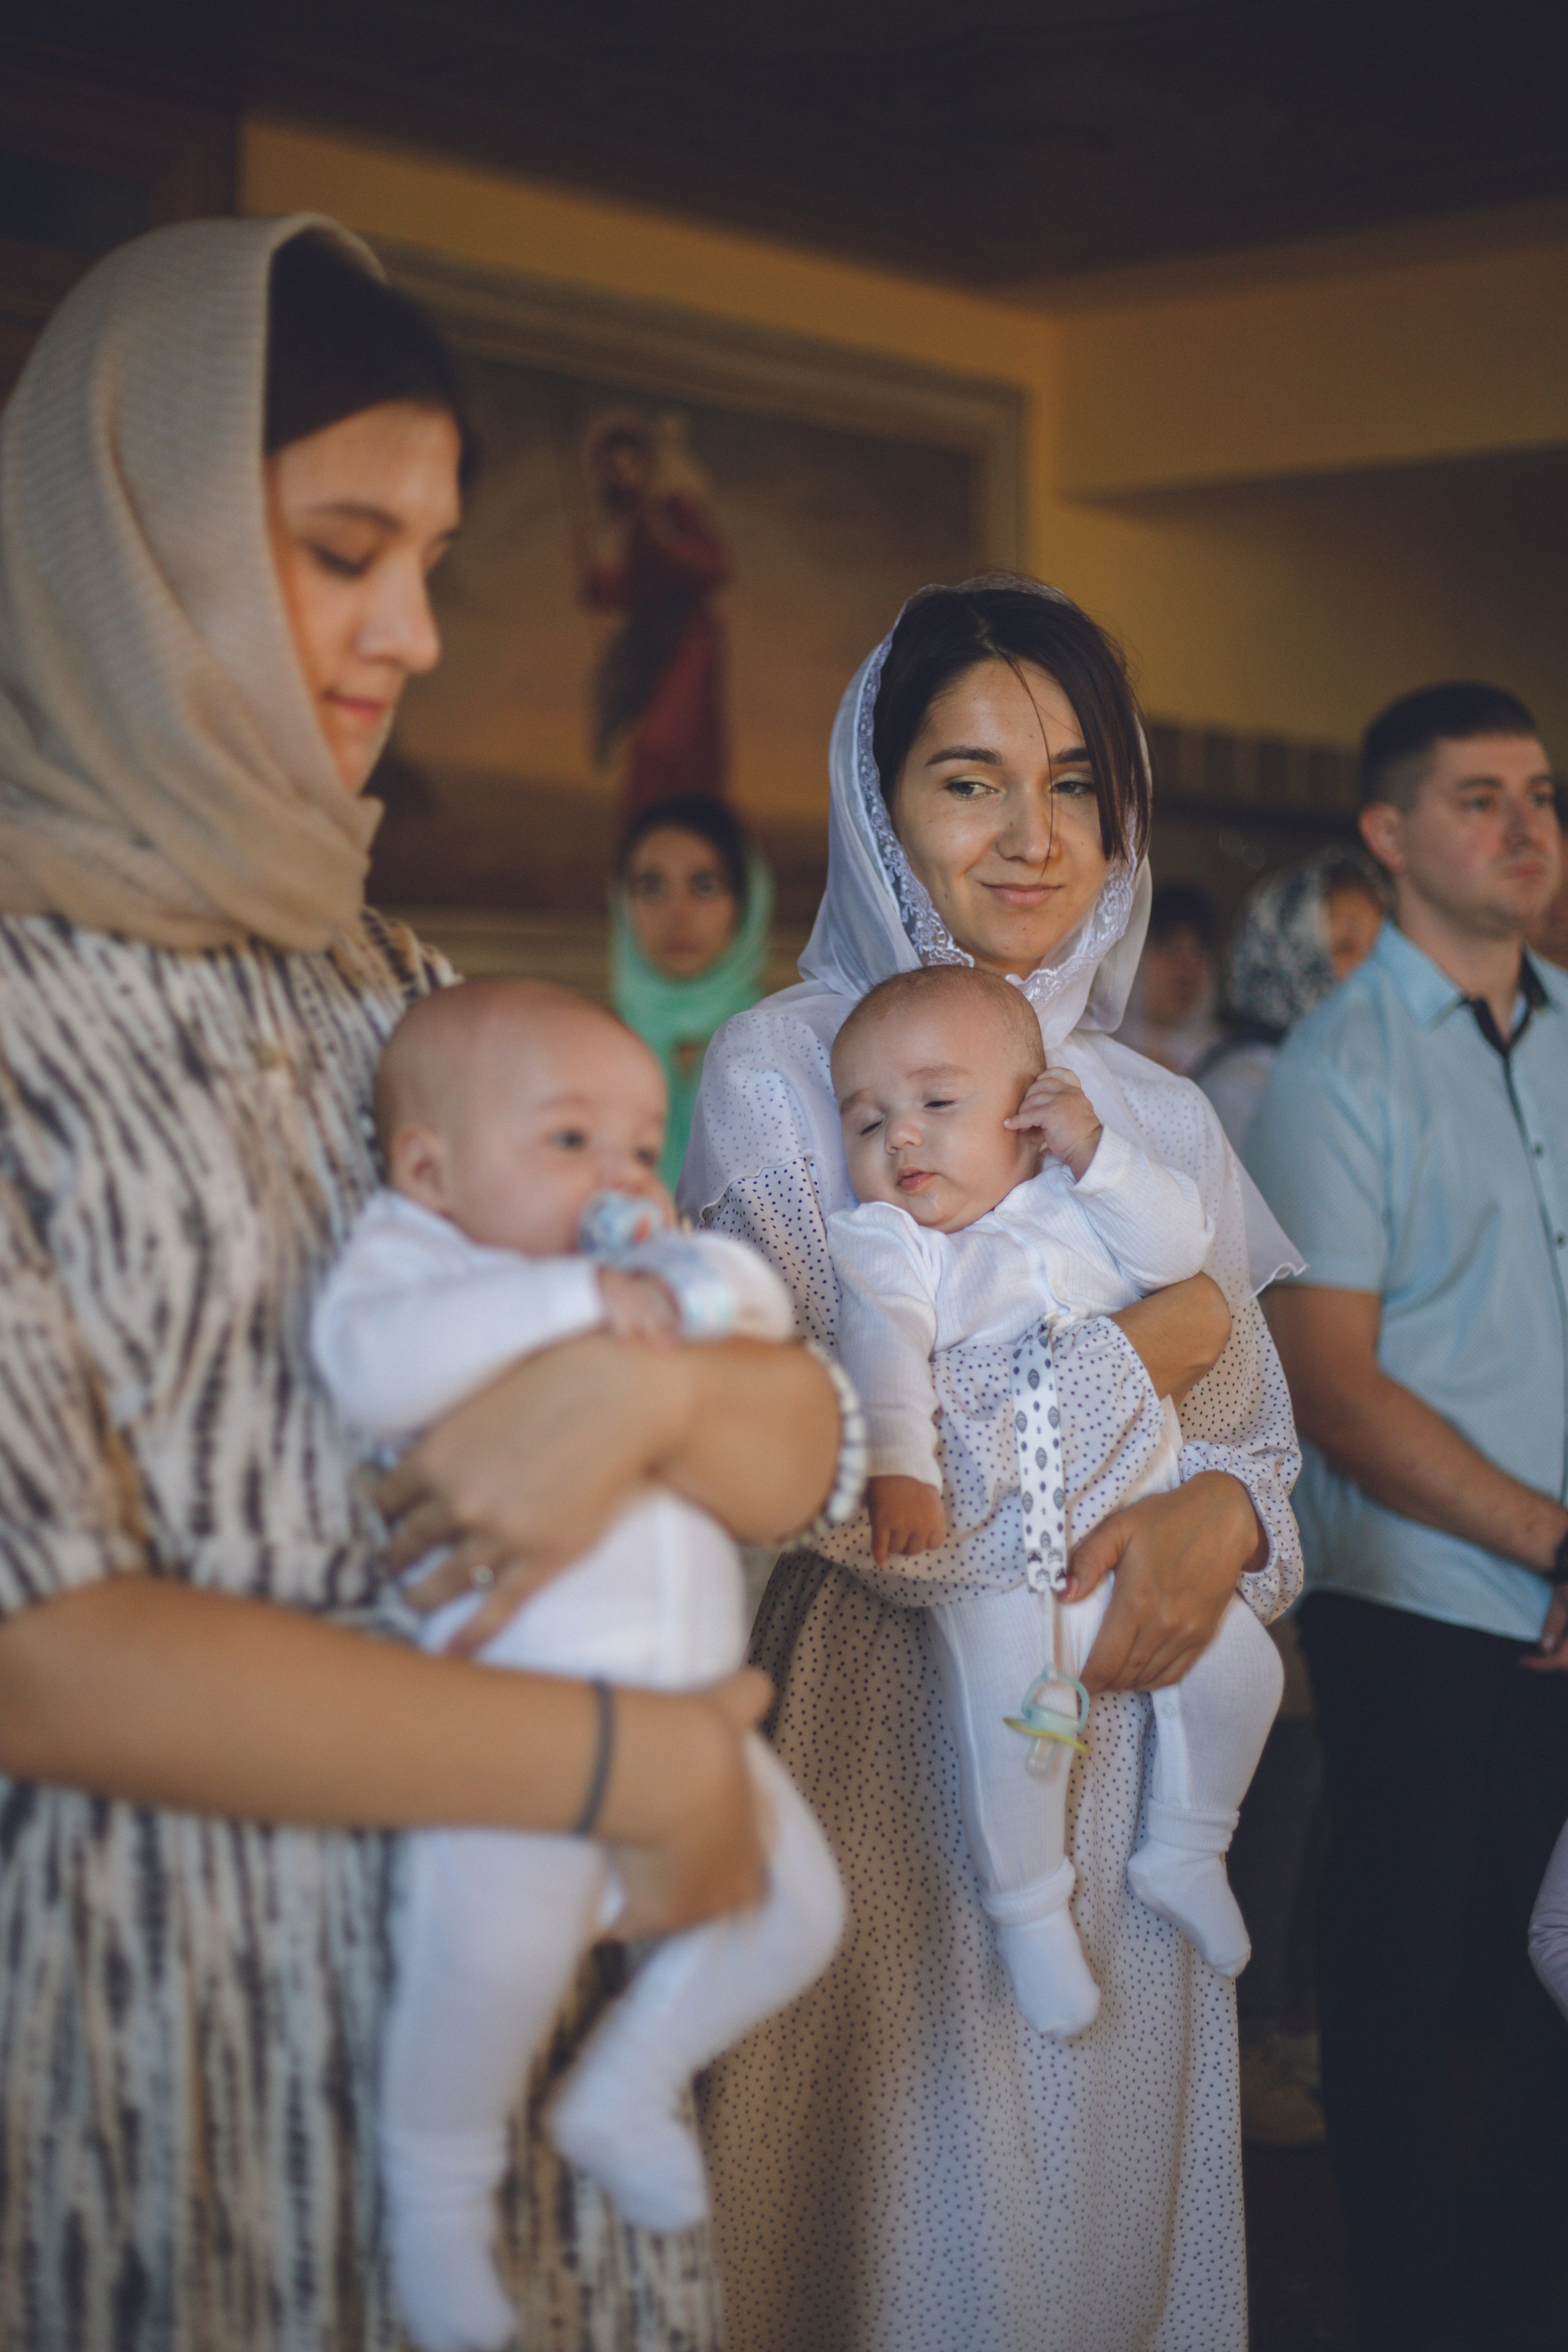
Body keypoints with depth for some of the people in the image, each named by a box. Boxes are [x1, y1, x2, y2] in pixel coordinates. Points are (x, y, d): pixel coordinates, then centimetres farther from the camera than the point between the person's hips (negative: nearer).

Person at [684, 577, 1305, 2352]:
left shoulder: (1165, 1118, 10)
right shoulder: (783, 1072, -5)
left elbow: (1258, 1436, 12)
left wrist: (1217, 1514, -13)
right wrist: (1145, 1349, -9)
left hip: (1128, 1727, 5)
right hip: (894, 1729, -5)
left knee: (1117, 2199, 15)